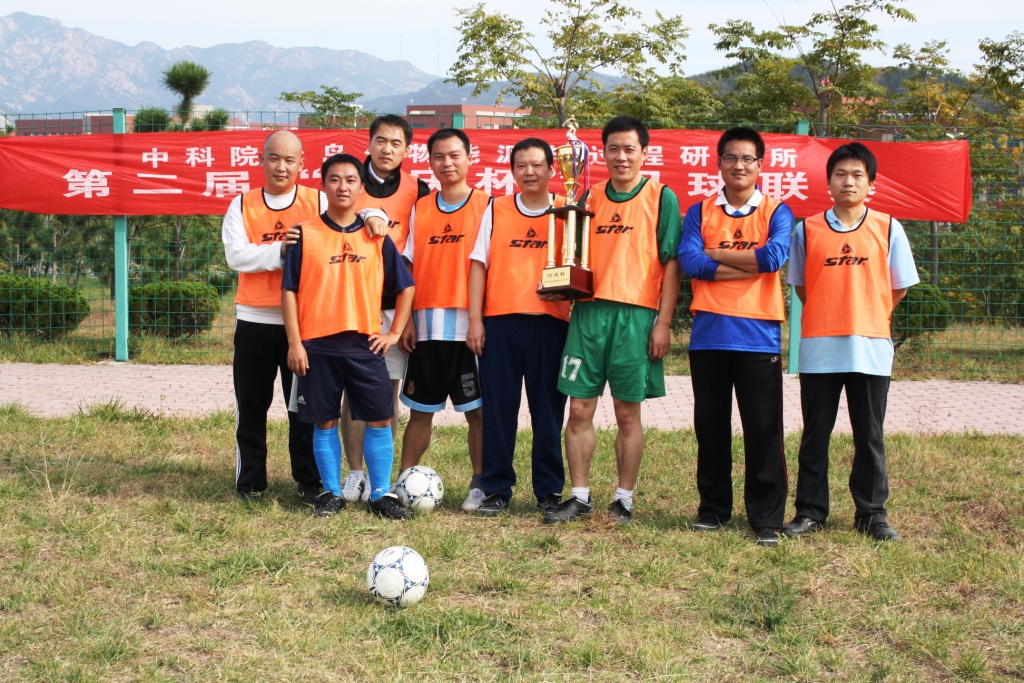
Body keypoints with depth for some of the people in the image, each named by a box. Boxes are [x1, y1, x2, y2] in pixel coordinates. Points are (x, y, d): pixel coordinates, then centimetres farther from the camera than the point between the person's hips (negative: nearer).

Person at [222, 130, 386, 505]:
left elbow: (351, 216, 0)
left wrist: (373, 215, -23)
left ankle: (309, 481, 14)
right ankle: (250, 481, 17)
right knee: (252, 403, 7)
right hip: (255, 319, 1)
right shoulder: (243, 205, 4)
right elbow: (236, 255, -7)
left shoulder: (319, 203, 4)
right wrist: (280, 251, -18)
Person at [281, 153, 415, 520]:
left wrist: (394, 332, 4)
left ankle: (381, 494, 10)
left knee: (379, 419, 0)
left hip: (365, 343, 1)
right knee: (324, 422, 5)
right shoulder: (306, 234, 0)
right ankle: (331, 493, 17)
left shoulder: (376, 237, 5)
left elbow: (406, 286, 11)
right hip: (318, 344, -1)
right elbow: (289, 290, 0)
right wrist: (294, 342, -6)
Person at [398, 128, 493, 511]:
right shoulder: (419, 209, 11)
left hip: (469, 326, -3)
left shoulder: (486, 206, 1)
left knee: (478, 410, 0)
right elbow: (407, 267, 10)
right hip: (426, 326, 3)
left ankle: (480, 485, 9)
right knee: (420, 410, 10)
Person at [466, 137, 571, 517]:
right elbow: (479, 264, 6)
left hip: (549, 323, -1)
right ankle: (496, 489, 12)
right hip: (499, 322, 1)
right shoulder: (496, 211, 8)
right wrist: (475, 320, -1)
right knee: (498, 409, 3)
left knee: (548, 410, 3)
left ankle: (549, 490, 12)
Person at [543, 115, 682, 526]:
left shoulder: (661, 198, 1)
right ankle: (579, 496, 12)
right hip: (589, 311, 4)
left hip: (635, 315, -4)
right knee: (579, 409, 3)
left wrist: (662, 323, -8)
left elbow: (671, 264, -2)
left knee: (628, 412, 3)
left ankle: (624, 499, 12)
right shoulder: (590, 198, 13)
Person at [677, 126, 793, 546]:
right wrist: (749, 264, -10)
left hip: (759, 334, -2)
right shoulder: (700, 212, 9)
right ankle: (713, 508, 21)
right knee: (710, 426, 9)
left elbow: (774, 256, -13)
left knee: (763, 429, -2)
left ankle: (766, 518, 3)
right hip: (709, 333, 2)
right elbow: (689, 262, -7)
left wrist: (716, 254, -5)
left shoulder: (776, 212, 6)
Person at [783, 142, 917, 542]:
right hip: (819, 348, 1)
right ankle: (811, 511, 14)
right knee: (815, 434, 6)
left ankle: (872, 513, 14)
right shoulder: (808, 230, 4)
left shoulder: (888, 229, 3)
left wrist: (868, 315, 7)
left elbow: (899, 287, 9)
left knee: (870, 436, 6)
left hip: (870, 348, 0)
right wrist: (829, 315, 7)